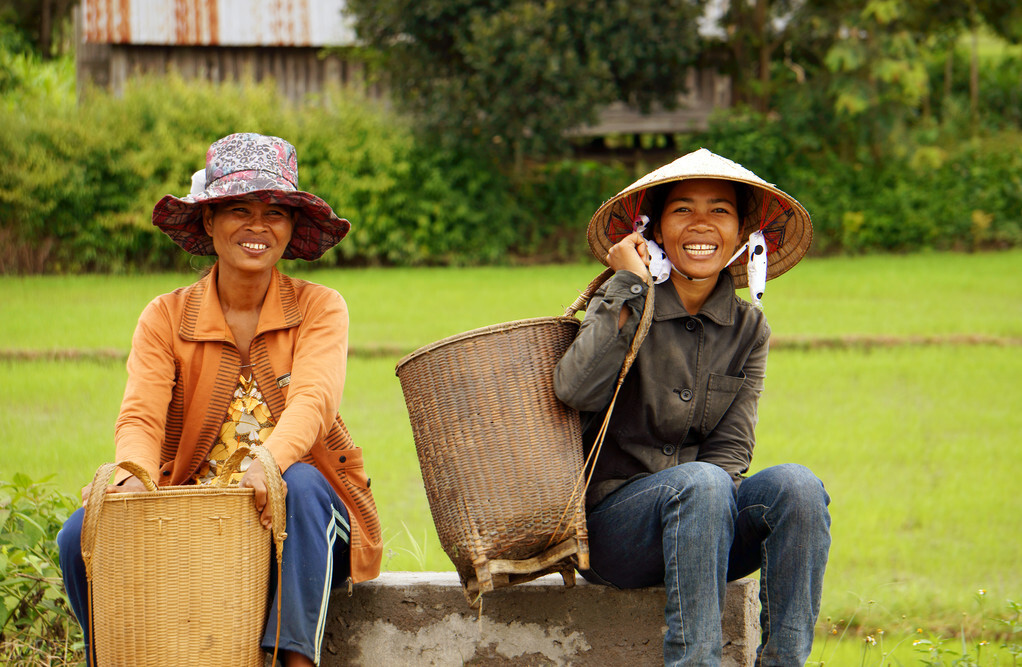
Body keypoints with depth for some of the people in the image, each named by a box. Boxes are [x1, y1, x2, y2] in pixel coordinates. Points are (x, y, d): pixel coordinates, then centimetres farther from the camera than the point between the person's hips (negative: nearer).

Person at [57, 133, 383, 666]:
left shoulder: (320, 309, -2)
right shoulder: (166, 317, 2)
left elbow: (313, 401, -20)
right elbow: (140, 417, -12)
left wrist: (268, 463, -43)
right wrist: (137, 474, -38)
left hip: (290, 522, -1)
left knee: (300, 484, -36)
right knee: (83, 534, -23)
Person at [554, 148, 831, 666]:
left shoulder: (748, 329, 9)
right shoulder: (623, 303, -3)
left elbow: (731, 447, 3)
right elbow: (575, 389, -23)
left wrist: (708, 497, -18)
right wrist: (631, 287, -19)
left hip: (704, 524, 4)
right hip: (611, 518, -4)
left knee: (795, 485, -25)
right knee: (699, 482, -34)